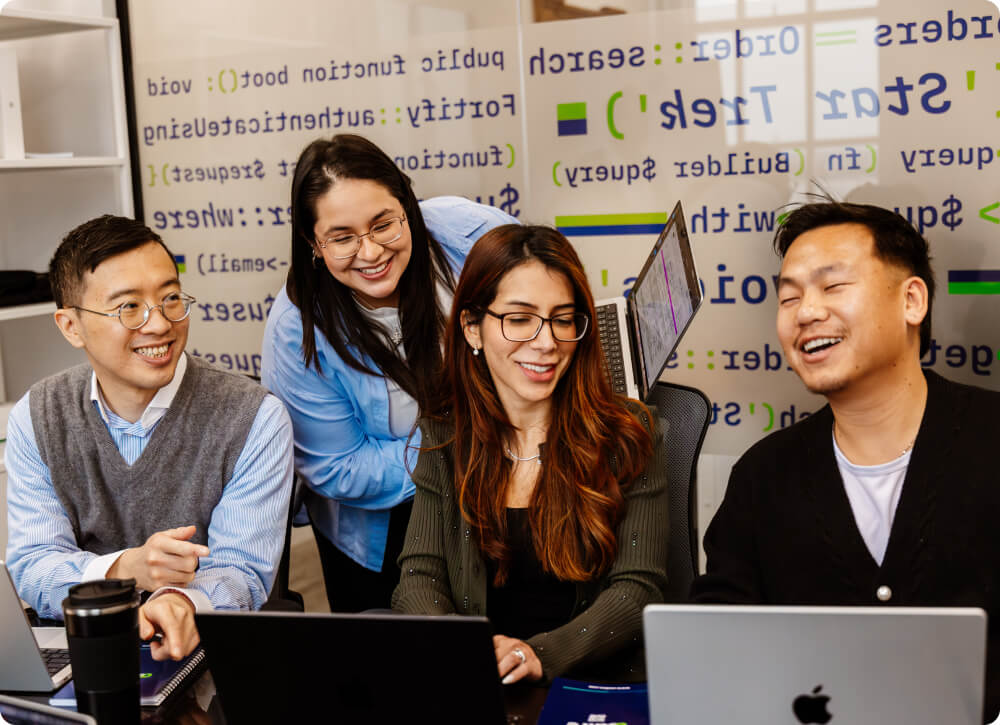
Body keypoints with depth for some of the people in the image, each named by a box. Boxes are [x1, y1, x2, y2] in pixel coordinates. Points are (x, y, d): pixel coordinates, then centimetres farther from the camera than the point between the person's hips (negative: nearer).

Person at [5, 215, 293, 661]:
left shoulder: (256, 419, -11)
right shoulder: (36, 418, -1)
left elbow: (244, 571, -11)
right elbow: (30, 567, -3)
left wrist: (182, 601, -35)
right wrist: (125, 569, -25)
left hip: (206, 647, -3)